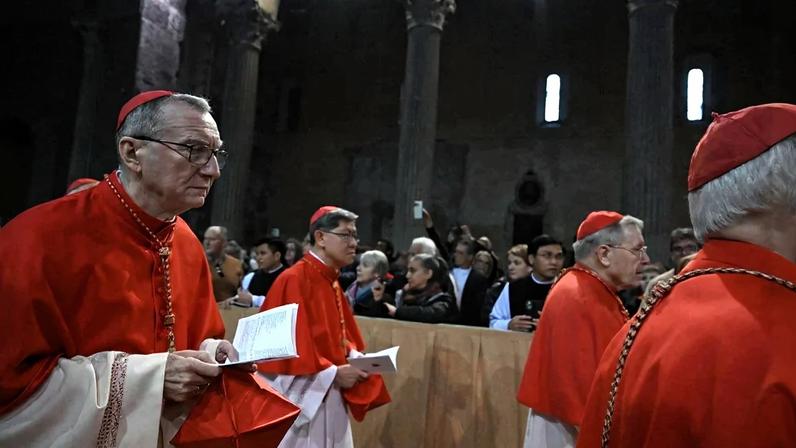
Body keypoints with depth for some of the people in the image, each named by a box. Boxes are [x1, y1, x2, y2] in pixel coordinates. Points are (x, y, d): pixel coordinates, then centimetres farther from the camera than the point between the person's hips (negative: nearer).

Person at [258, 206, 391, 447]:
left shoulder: (332, 282, 10)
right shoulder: (293, 280, -16)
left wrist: (354, 356, -1)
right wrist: (332, 373, -17)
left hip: (330, 398, 8)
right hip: (303, 397, -8)